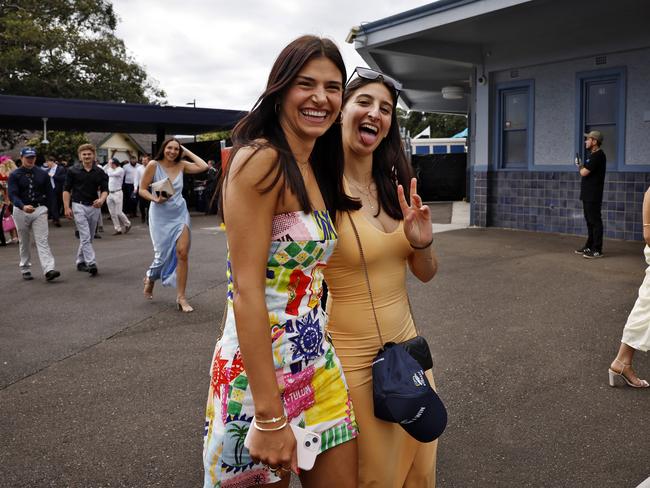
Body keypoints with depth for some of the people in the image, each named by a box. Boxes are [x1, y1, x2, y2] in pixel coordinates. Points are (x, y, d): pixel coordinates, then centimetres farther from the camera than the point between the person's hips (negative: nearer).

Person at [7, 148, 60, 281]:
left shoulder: (42, 174, 6)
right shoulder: (14, 175, -1)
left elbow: (49, 193, 14)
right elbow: (12, 195, -13)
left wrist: (43, 206, 4)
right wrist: (23, 206, -30)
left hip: (39, 210, 1)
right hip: (21, 211, 0)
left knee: (42, 241, -10)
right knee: (24, 242, 10)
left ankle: (48, 270, -20)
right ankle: (25, 270, 21)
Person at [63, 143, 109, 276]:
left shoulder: (100, 172, 4)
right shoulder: (73, 171, 0)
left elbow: (105, 189, 2)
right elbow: (67, 190, 1)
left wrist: (102, 200, -20)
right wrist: (67, 207, -7)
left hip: (94, 207, 3)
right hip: (79, 206, -3)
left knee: (89, 237, 13)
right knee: (85, 237, -13)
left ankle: (80, 261, 27)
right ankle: (91, 264, -18)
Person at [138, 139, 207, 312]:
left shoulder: (181, 165, 2)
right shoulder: (154, 165, -6)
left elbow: (204, 166, -8)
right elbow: (142, 189, -4)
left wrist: (187, 152, -2)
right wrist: (155, 199, -22)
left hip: (180, 214, 2)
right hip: (160, 215, -2)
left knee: (182, 253, -9)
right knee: (163, 254, 3)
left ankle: (181, 297, 1)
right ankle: (150, 277, 40)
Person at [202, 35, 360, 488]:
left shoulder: (316, 170, 10)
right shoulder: (261, 160, -16)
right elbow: (246, 290, -21)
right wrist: (269, 417, -22)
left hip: (319, 368, 8)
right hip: (260, 371, -8)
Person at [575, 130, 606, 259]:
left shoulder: (598, 156, -15)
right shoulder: (592, 155, 17)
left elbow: (584, 172, -19)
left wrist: (580, 166, -1)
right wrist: (581, 166, 0)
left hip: (593, 196, -10)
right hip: (588, 194, 10)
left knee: (595, 222, -7)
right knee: (590, 221, 15)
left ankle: (597, 250, -5)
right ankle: (589, 246, 22)